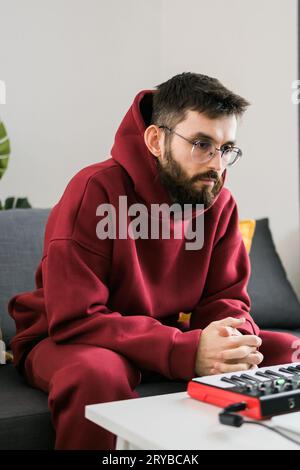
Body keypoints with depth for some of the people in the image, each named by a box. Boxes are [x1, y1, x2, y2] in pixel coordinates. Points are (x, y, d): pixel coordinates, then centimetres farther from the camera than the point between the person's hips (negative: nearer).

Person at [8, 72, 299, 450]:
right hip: (67, 340, -5)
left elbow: (226, 298, 0)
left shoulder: (219, 202, -5)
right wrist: (187, 351, -37)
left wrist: (235, 339, -25)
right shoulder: (96, 190, -23)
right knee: (98, 373, -39)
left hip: (167, 339, 6)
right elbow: (74, 319, -28)